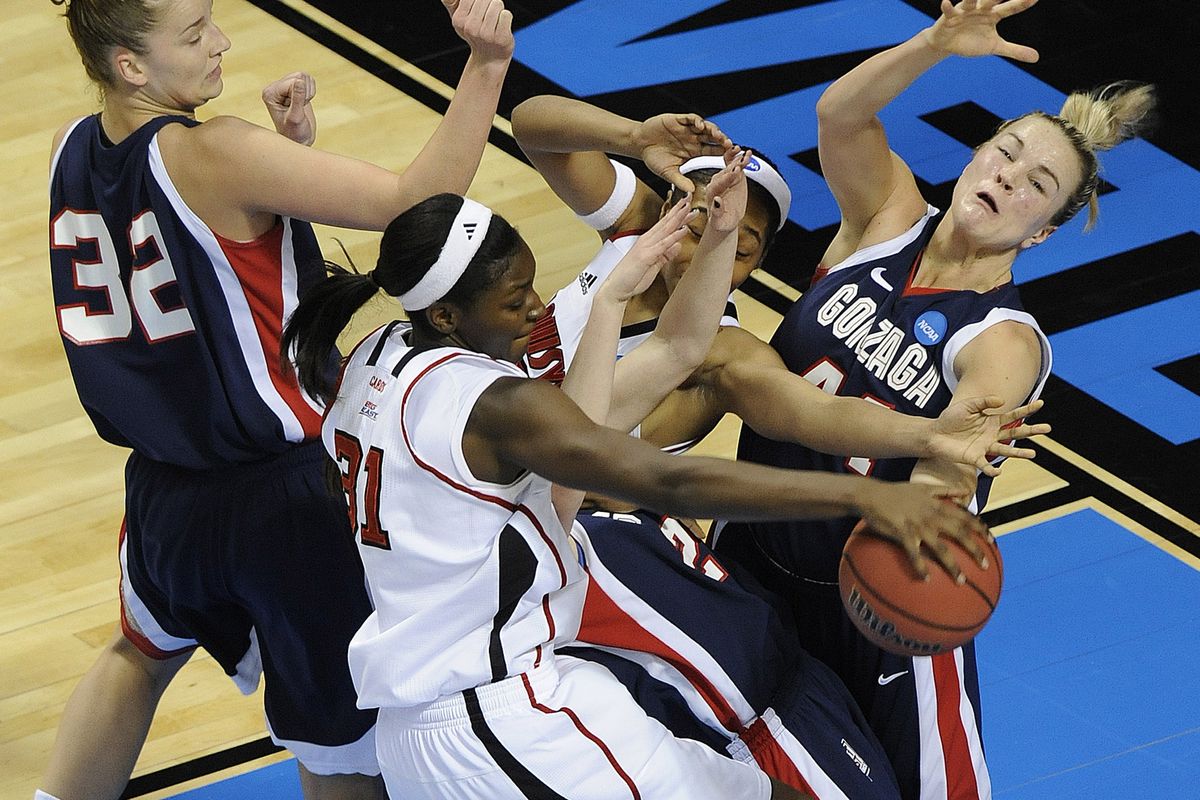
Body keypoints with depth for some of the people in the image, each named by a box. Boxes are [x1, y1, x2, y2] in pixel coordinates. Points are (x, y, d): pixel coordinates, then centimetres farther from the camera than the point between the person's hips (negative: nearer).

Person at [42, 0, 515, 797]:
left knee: (143, 651, 38)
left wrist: (287, 147, 1)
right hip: (283, 494, -7)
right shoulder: (213, 154, -23)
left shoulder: (73, 150, 0)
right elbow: (415, 201, -25)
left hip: (164, 488, 7)